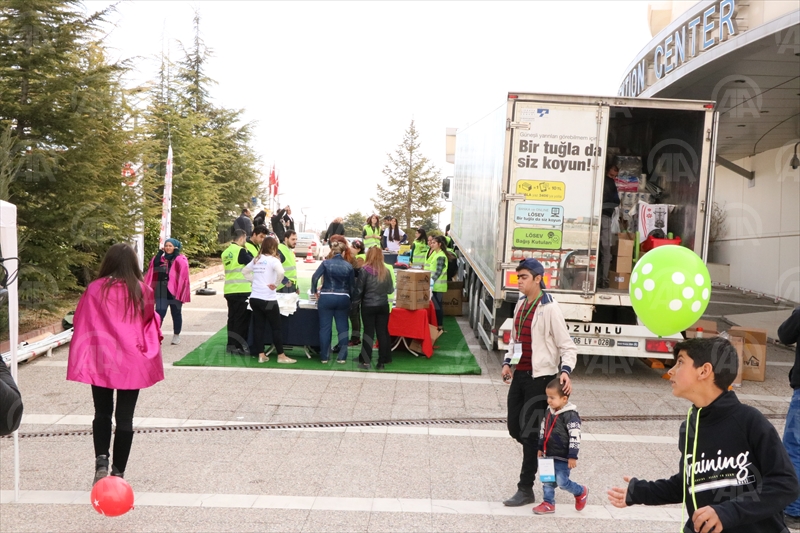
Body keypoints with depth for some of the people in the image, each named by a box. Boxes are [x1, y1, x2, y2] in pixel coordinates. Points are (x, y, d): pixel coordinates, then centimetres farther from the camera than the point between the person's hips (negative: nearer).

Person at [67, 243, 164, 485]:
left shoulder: (95, 289, -5)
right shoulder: (144, 291, -3)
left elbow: (80, 324, 1)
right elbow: (150, 323, 9)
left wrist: (82, 360, 9)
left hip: (101, 361, 0)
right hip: (132, 362, 0)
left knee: (102, 414, 17)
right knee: (125, 418, 8)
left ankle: (101, 461, 1)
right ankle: (118, 471, 12)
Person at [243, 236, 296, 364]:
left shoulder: (256, 259, 10)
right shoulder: (273, 260, -11)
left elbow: (244, 271, 22)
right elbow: (281, 272, -30)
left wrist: (254, 280, 14)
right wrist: (276, 284, -15)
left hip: (255, 298, 7)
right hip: (268, 299, -7)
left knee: (258, 326, 10)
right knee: (276, 327, 3)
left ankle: (261, 355, 13)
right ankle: (281, 356, 7)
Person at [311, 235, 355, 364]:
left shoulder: (326, 263, -4)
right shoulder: (349, 266, 1)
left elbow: (315, 277, -13)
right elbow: (352, 285, 4)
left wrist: (315, 291, 0)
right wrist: (350, 299, 14)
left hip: (326, 298, -1)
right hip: (343, 299, 1)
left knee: (325, 328, 5)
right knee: (342, 328, 7)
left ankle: (324, 357, 8)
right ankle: (342, 357, 9)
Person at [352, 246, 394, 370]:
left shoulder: (365, 270, -10)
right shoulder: (386, 271, 0)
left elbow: (359, 289, -8)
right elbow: (390, 290, 7)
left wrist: (355, 303, 4)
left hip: (368, 306, -3)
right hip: (383, 305, 3)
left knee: (369, 332, 4)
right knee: (382, 332, 7)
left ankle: (366, 361, 6)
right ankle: (381, 361, 12)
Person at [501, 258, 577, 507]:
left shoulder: (549, 308, -14)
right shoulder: (520, 304, 9)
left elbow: (567, 345, -14)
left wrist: (565, 370, -28)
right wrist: (508, 361, 9)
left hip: (540, 377, -8)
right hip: (520, 374, 8)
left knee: (530, 432, -1)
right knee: (514, 427, 12)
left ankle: (525, 489, 10)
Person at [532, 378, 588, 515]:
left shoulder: (570, 415, -20)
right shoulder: (550, 411, 5)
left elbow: (575, 437, -21)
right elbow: (543, 429, 16)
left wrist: (573, 456, -22)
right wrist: (541, 448, 18)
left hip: (563, 457, -7)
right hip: (548, 454, 8)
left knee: (562, 481, -4)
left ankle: (581, 492, 22)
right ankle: (549, 503, 21)